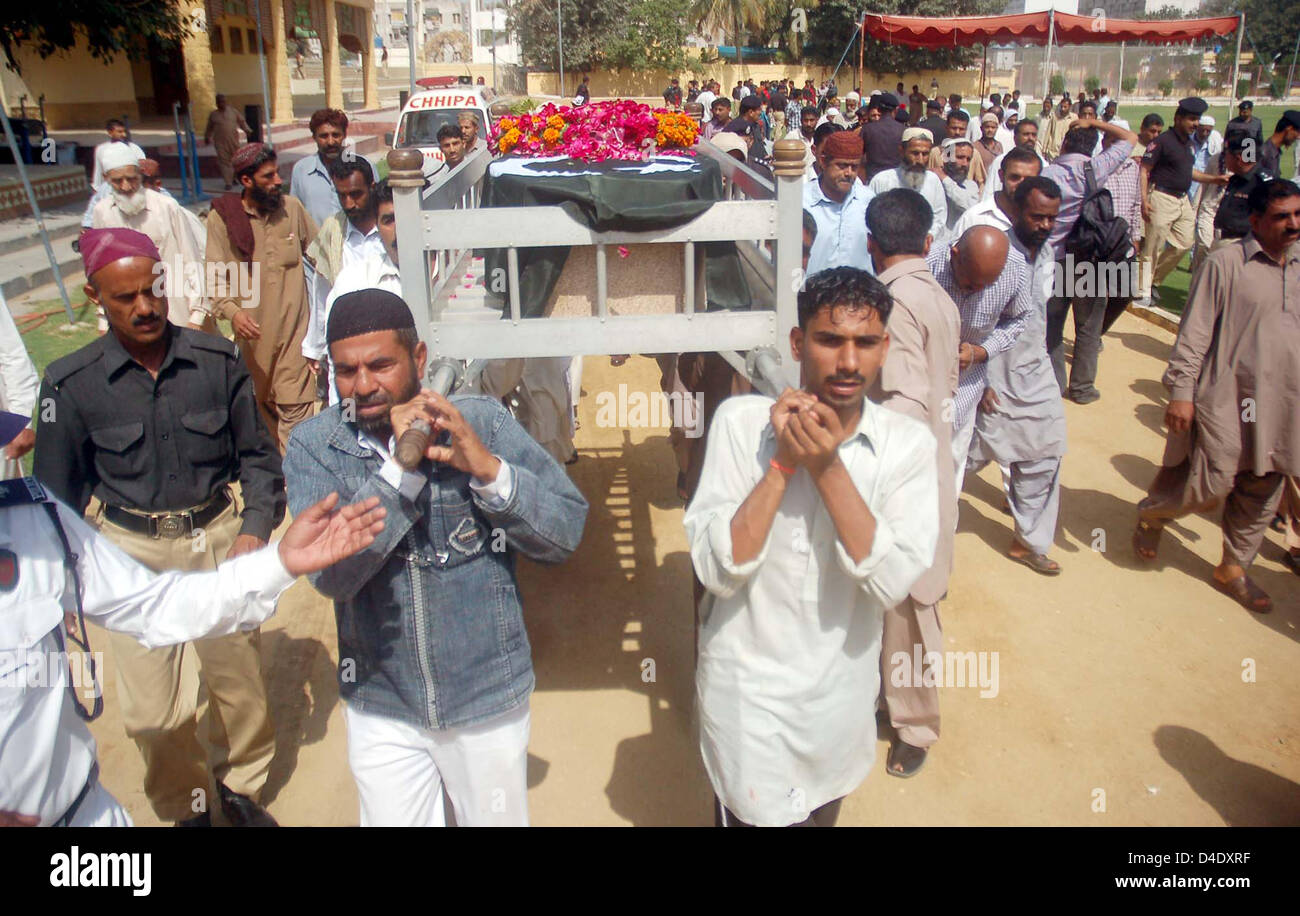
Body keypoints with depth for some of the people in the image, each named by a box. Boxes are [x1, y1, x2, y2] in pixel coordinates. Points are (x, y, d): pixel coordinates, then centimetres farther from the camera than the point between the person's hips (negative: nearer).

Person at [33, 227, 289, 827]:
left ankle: (241, 787, 40)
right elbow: (59, 494, 3)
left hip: (219, 536, 1)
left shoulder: (217, 360, -6)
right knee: (152, 706, 6)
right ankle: (185, 809, 33)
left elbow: (256, 453, 5)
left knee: (240, 679, 13)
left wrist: (257, 527, -7)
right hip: (131, 552, 0)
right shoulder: (71, 385, -8)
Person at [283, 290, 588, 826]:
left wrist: (488, 469, -28)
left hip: (486, 698, 0)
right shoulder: (314, 445, -9)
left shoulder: (483, 422, -12)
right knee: (390, 819, 18)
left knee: (497, 818, 19)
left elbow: (566, 531, -14)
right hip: (379, 705, 1)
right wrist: (399, 467, -28)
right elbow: (330, 575, -21)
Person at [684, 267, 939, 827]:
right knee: (753, 813, 12)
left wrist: (828, 468, -27)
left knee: (821, 812, 24)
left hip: (840, 697, 3)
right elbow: (718, 570, -20)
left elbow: (892, 583, -20)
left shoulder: (908, 443, -10)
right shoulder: (742, 421, -14)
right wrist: (783, 461, -27)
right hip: (746, 692, -2)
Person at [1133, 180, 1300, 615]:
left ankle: (1233, 569, 28)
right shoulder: (1225, 263, -8)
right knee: (1211, 484, -8)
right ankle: (1150, 512, 23)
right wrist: (1180, 390, -14)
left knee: (1262, 493, 11)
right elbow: (1194, 332, -9)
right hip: (1226, 398, -6)